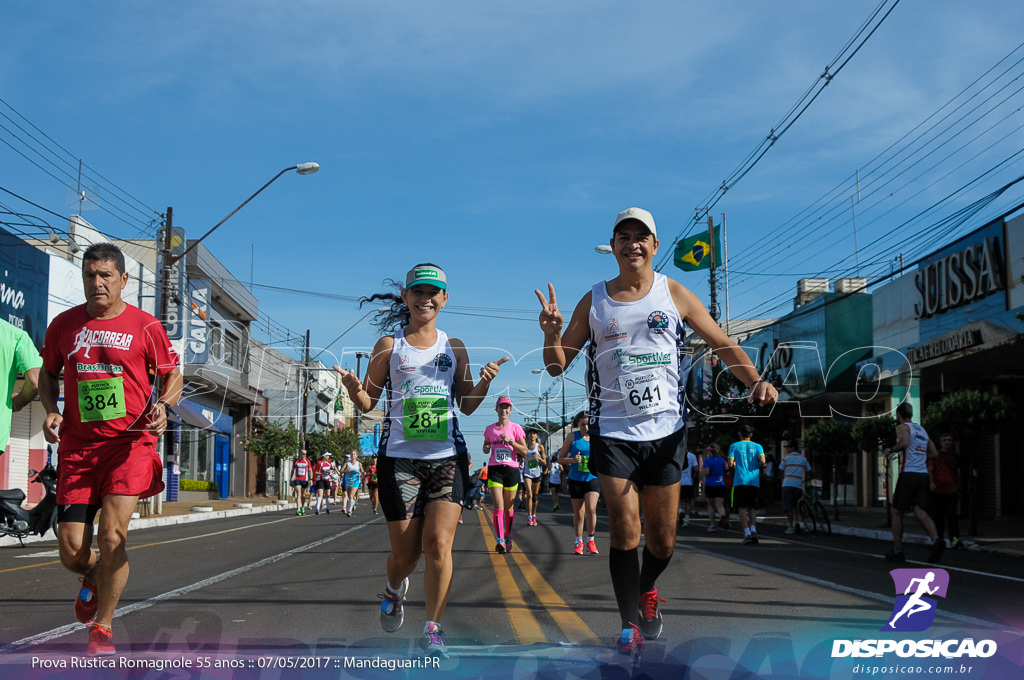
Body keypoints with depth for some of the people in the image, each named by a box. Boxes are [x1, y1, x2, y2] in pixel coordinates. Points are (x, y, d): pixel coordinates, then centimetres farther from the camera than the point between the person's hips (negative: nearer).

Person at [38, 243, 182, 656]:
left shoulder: (145, 327, 0)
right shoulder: (64, 325, 7)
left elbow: (173, 376, 9)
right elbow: (47, 373, 20)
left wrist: (162, 405, -11)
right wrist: (51, 410, 1)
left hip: (131, 443, -2)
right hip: (77, 447, 3)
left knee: (112, 535, -15)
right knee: (71, 551, -1)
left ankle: (102, 627, 6)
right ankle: (93, 577, 38)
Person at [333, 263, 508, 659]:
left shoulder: (453, 347, 11)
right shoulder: (389, 344, 5)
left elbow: (466, 406, 14)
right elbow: (367, 403, 6)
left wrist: (484, 382, -5)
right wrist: (353, 388, -16)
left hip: (448, 457, 1)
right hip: (399, 458, -1)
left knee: (438, 544, -13)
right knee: (405, 554, 4)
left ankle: (433, 629, 1)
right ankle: (394, 589, 39)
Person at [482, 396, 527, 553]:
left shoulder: (516, 428, 2)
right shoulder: (490, 429, 9)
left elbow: (524, 451, -2)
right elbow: (485, 448, 20)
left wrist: (510, 440, -15)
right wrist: (486, 448, -4)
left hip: (512, 469, 0)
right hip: (495, 469, 0)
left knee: (509, 506, 8)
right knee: (498, 505, -13)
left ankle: (508, 536, 26)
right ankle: (500, 540, -21)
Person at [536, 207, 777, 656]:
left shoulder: (674, 295, 6)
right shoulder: (594, 301, 6)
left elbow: (722, 344, 8)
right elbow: (557, 366, 8)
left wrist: (755, 381, -10)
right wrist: (552, 333, -14)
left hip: (666, 431, 1)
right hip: (612, 431, -1)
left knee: (662, 541, 5)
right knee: (625, 534, -9)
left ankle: (647, 590, 37)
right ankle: (629, 626, 6)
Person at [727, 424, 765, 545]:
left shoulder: (734, 446, 6)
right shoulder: (757, 446, 10)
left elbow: (730, 464, -4)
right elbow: (762, 461, -6)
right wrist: (759, 468, 13)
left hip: (740, 480, -2)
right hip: (754, 481, 2)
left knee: (742, 507, -2)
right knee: (752, 507, 13)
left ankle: (747, 533, -15)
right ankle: (753, 530, -7)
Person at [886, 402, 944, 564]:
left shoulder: (902, 427, -1)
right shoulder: (922, 430, 22)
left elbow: (904, 442, -23)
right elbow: (934, 453, 25)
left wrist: (892, 450, -6)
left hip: (908, 474, -6)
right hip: (924, 475, 6)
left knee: (897, 512, 7)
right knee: (920, 512, -1)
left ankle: (897, 551, 9)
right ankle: (936, 540, -27)